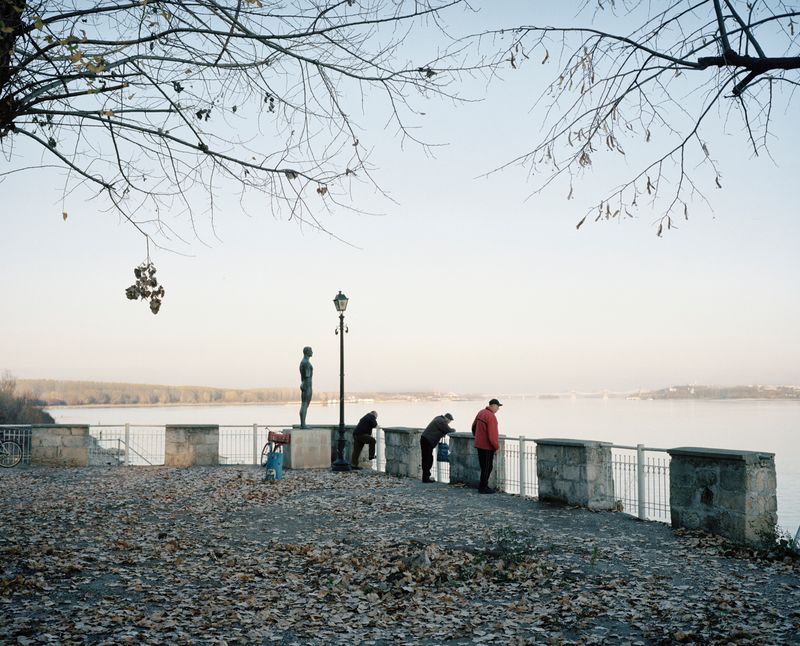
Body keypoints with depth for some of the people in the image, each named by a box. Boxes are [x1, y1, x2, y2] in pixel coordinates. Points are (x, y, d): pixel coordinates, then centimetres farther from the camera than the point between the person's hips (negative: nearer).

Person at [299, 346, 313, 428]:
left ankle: (302, 424, 11)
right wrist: (308, 389, -21)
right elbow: (307, 376, -20)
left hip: (303, 386, 10)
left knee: (303, 406, 10)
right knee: (305, 406, -8)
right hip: (307, 386, -10)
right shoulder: (306, 362, -16)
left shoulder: (302, 362, 17)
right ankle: (303, 425, -8)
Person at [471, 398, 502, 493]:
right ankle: (483, 488, 5)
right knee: (487, 467, 0)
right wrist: (497, 446, -12)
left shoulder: (481, 413, 9)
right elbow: (492, 434, -23)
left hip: (479, 444, 9)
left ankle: (483, 485, 22)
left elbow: (474, 427, 20)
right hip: (487, 446, -9)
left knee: (484, 467, 16)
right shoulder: (491, 416, -19)